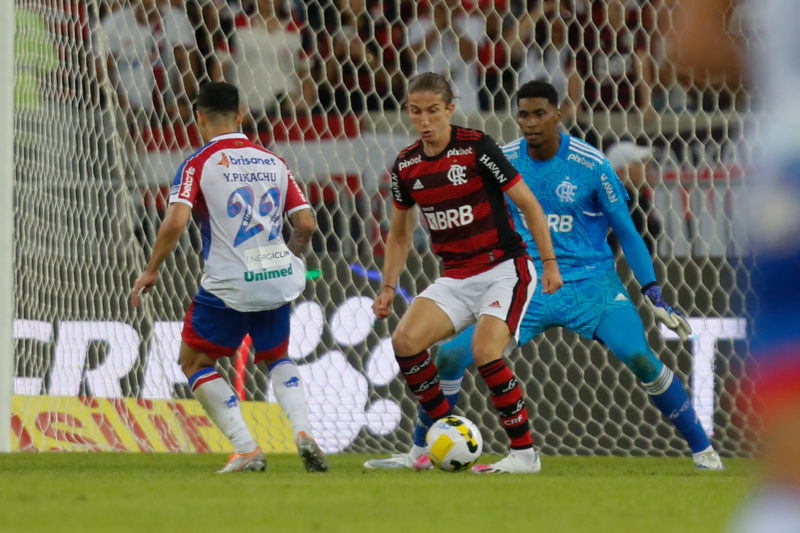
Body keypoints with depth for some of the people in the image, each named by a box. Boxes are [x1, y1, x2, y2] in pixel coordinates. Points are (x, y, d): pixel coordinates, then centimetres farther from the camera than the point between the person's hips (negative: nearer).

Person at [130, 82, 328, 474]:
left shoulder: (198, 164, -5)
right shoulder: (273, 162, 10)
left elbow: (175, 222, -17)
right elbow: (306, 224, 8)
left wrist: (151, 271, -4)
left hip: (228, 286, -5)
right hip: (278, 281, 5)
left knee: (195, 363, 15)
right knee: (275, 359, 27)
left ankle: (246, 450, 2)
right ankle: (303, 432, 1)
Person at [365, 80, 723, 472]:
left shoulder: (591, 165, -10)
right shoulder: (502, 161, -2)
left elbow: (626, 233, -1)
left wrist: (654, 295, -5)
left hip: (590, 282, -3)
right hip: (528, 287, 3)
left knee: (641, 358, -24)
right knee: (451, 355, -9)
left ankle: (703, 450, -7)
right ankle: (419, 452, 9)